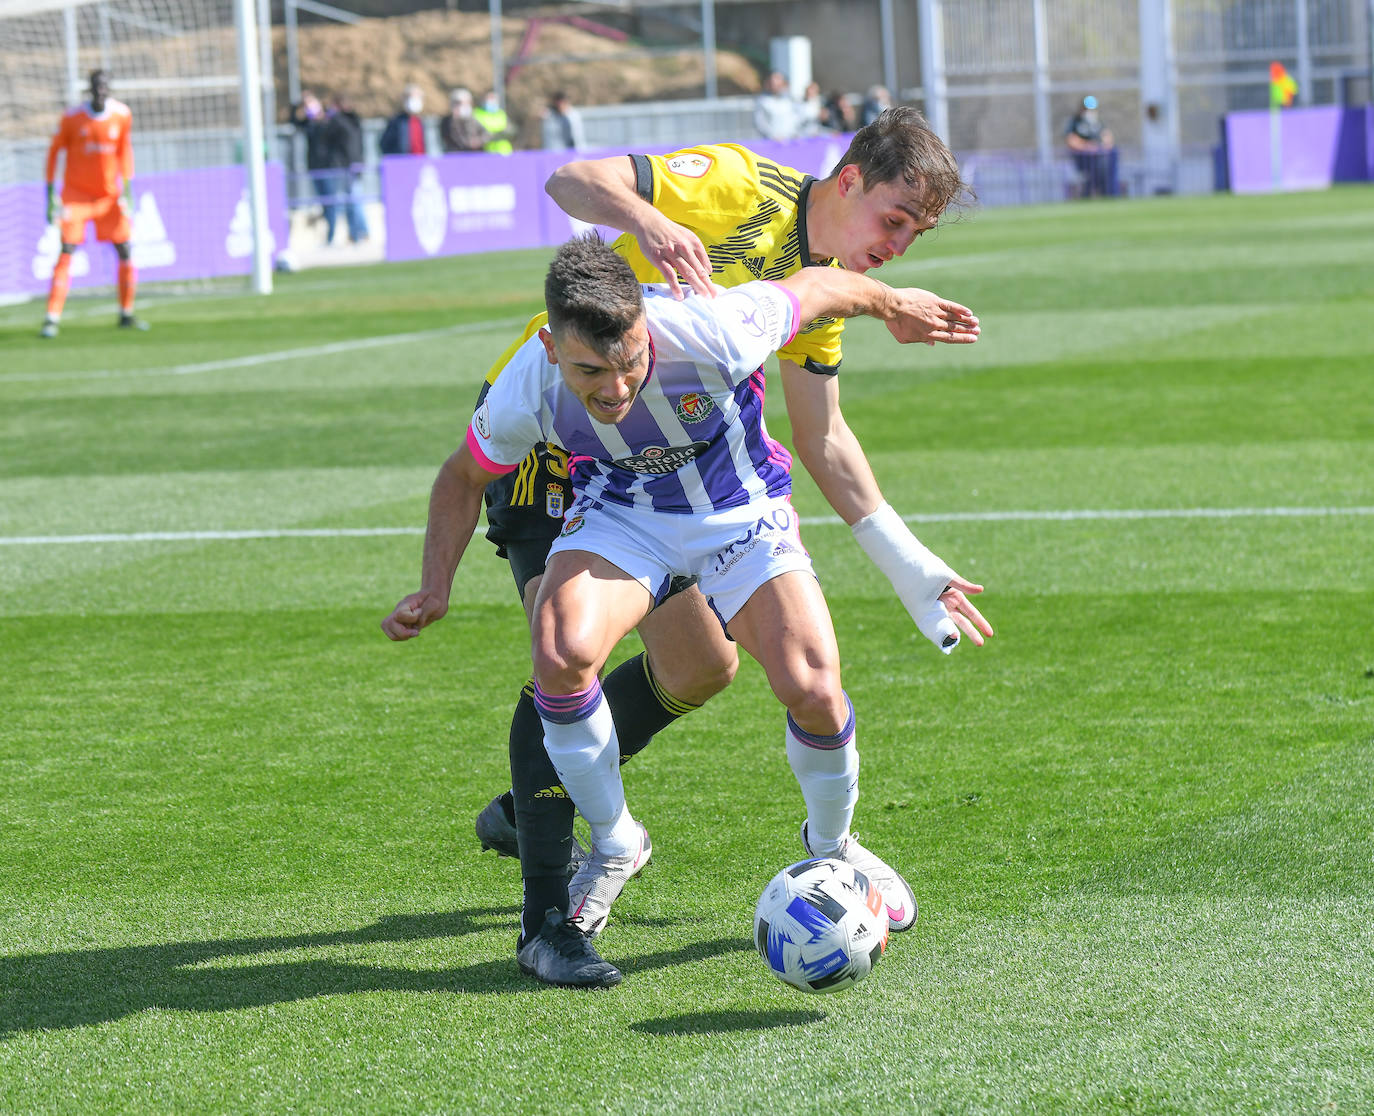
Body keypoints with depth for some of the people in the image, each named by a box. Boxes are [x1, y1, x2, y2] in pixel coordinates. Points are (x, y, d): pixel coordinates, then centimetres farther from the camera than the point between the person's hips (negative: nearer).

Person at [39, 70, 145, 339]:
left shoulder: (122, 115, -3)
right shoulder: (72, 117, -11)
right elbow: (54, 151, -3)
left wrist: (127, 188, 4)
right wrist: (51, 195, -7)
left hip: (110, 194, 3)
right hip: (76, 193, -3)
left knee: (126, 251, 0)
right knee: (66, 253, -13)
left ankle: (126, 314, 15)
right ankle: (52, 319, -13)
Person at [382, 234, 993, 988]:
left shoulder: (711, 332, -35)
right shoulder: (524, 394, -27)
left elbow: (812, 286, -12)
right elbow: (464, 476, -2)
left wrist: (893, 305, 7)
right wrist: (434, 588, -11)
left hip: (740, 510, -1)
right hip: (621, 514, 1)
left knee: (812, 689, -19)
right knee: (563, 650, -31)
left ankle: (832, 849, 16)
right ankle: (613, 847, -4)